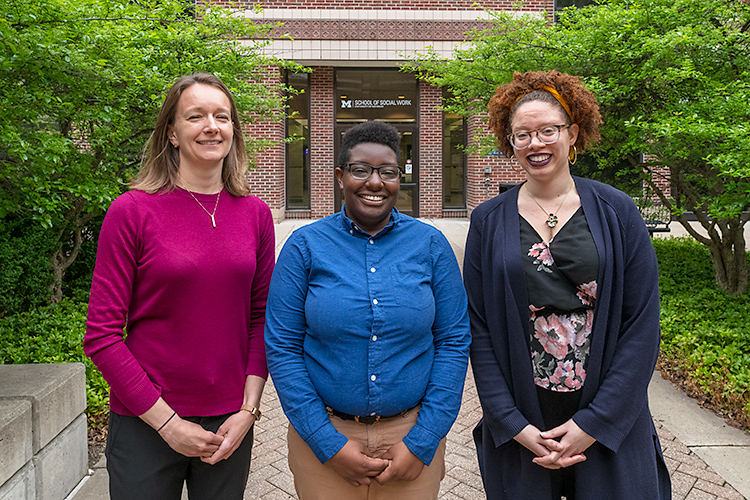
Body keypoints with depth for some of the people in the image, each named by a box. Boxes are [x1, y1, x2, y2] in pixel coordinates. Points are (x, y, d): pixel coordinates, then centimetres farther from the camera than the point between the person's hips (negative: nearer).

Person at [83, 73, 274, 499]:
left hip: (229, 425, 3)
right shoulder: (133, 211, -9)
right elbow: (102, 334, -9)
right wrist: (165, 421, -11)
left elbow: (261, 319, 4)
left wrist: (248, 409, -3)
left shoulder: (255, 214, 0)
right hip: (146, 425, -3)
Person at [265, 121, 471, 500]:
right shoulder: (305, 246, -5)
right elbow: (281, 348, -7)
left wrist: (422, 443, -7)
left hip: (414, 434, 1)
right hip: (323, 435, 0)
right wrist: (329, 444, -10)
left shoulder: (431, 245, -2)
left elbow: (454, 341, -3)